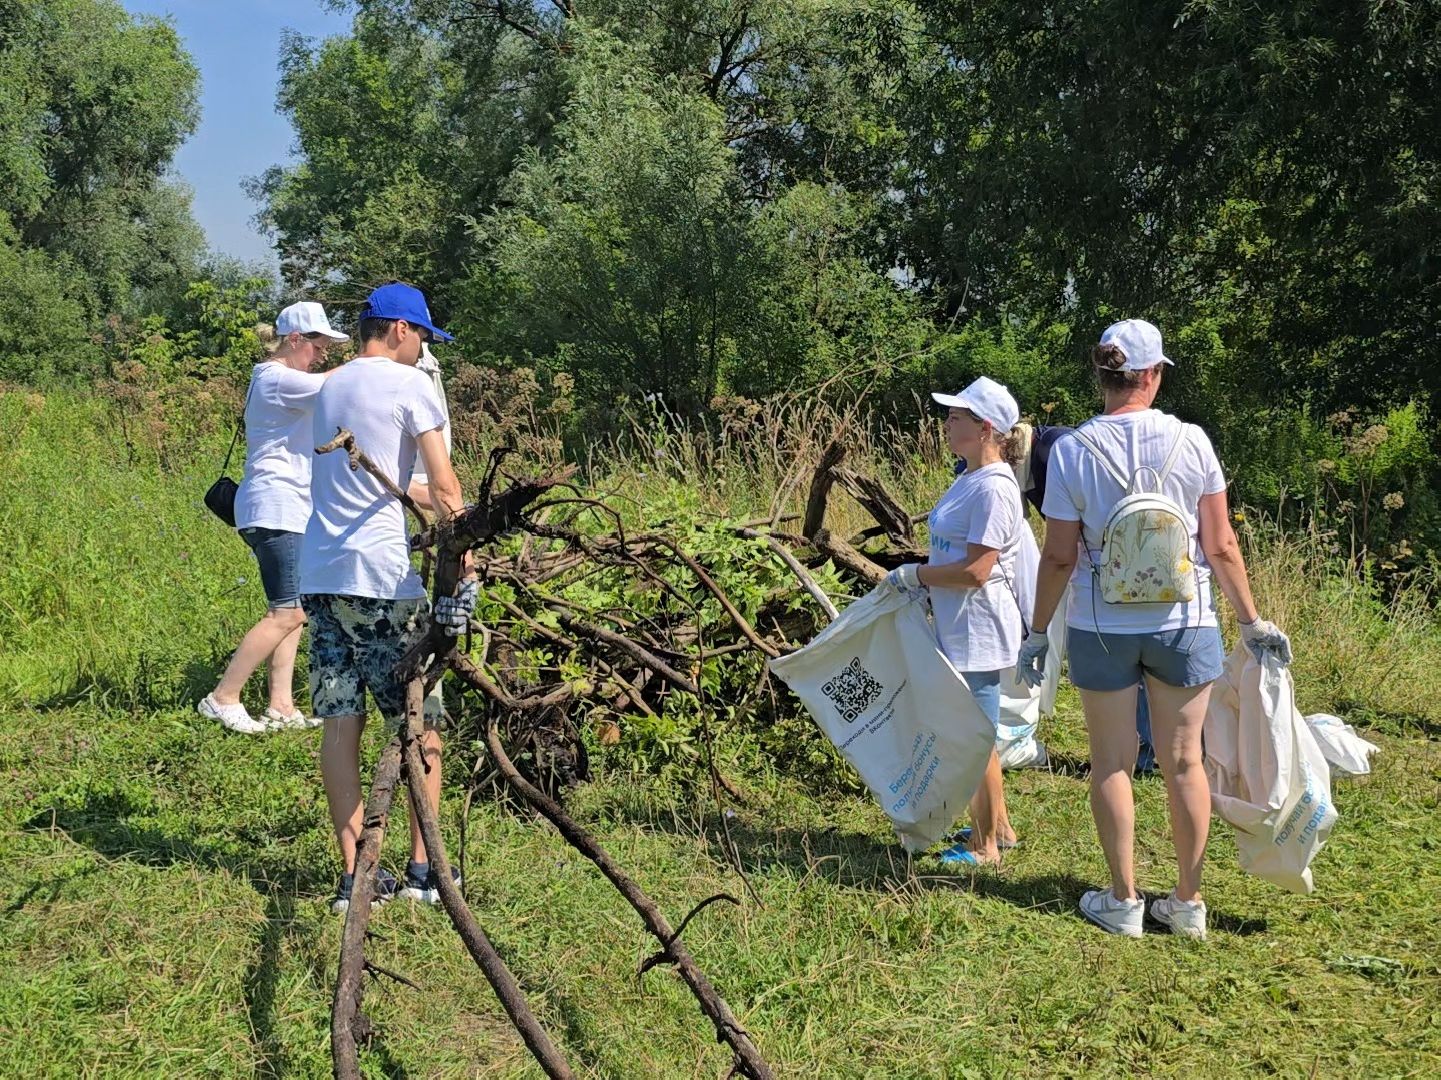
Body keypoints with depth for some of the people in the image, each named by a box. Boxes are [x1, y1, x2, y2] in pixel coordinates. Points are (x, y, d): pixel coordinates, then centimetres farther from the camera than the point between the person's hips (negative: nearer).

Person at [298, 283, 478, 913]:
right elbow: (443, 487, -9)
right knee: (420, 722, 4)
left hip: (319, 574, 7)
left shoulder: (329, 387, 19)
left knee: (339, 723, 5)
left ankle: (354, 875, 7)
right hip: (380, 575, -7)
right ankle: (423, 871, 10)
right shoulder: (409, 383, -3)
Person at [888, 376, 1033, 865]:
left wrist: (914, 574, -14)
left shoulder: (994, 489, -20)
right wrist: (921, 580, 7)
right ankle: (998, 826, 34)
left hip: (978, 633, -10)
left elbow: (975, 571, -24)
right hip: (958, 628, 10)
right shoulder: (969, 480, 10)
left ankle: (984, 845, 16)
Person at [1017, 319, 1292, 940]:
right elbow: (1221, 546, -3)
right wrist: (1252, 621, 8)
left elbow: (1059, 557, -6)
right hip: (1184, 623, 1)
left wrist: (1037, 634, 4)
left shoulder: (1072, 450, -8)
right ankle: (1188, 904, 20)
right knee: (1183, 761, 11)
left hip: (1101, 627, -1)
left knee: (1111, 763, 10)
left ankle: (1123, 902, 18)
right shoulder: (1190, 441, -5)